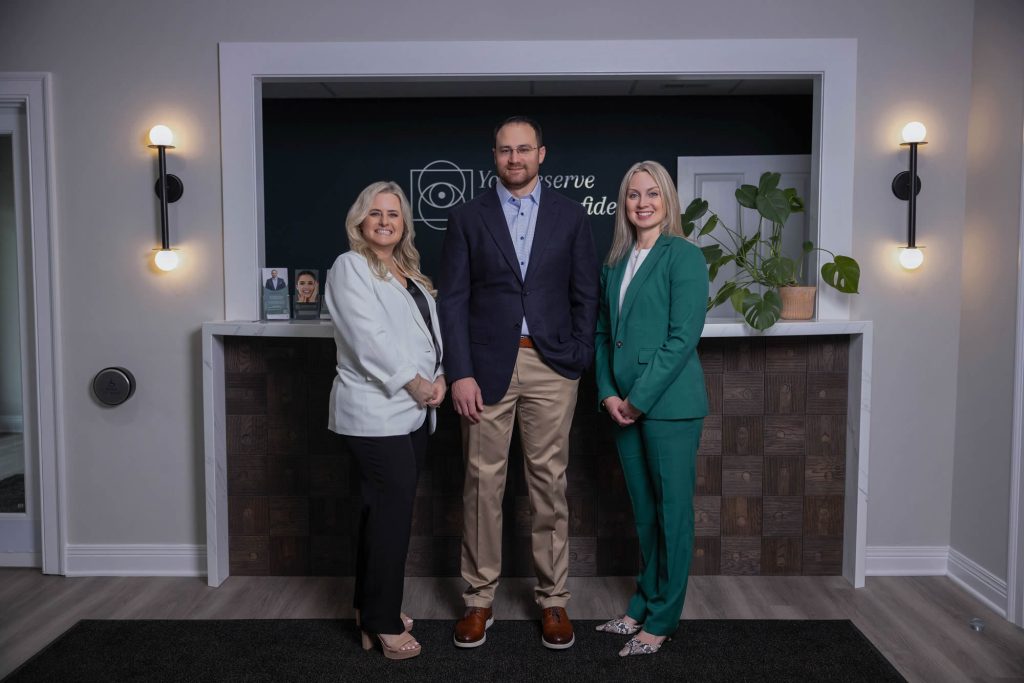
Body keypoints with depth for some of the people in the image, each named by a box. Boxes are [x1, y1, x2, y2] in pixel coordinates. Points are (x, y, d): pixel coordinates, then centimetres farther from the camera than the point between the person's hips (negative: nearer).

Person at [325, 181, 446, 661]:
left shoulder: (410, 273, 18)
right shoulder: (349, 267, -5)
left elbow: (431, 330, 14)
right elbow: (367, 337, -17)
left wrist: (438, 377, -3)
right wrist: (413, 382, -17)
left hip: (412, 411, 8)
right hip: (377, 412, -8)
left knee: (387, 511, 14)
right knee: (391, 513, -5)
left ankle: (371, 606, 28)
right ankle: (382, 623, 8)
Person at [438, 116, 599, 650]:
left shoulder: (569, 215, 7)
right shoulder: (468, 217, 5)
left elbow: (586, 295, 7)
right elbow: (452, 299, 0)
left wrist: (579, 360, -2)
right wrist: (460, 373, -7)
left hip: (550, 366, 1)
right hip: (487, 366, 0)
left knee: (549, 484, 6)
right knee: (483, 483, 5)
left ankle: (553, 599, 19)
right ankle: (479, 599, 19)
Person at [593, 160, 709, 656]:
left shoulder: (684, 257, -7)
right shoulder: (615, 263, 12)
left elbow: (683, 337, -14)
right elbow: (603, 333, 13)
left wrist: (639, 398, -15)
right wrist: (608, 393, 0)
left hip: (668, 404, -6)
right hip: (624, 406, 6)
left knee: (672, 511, 5)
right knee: (643, 510, 16)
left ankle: (663, 619, 17)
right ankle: (643, 605, 30)